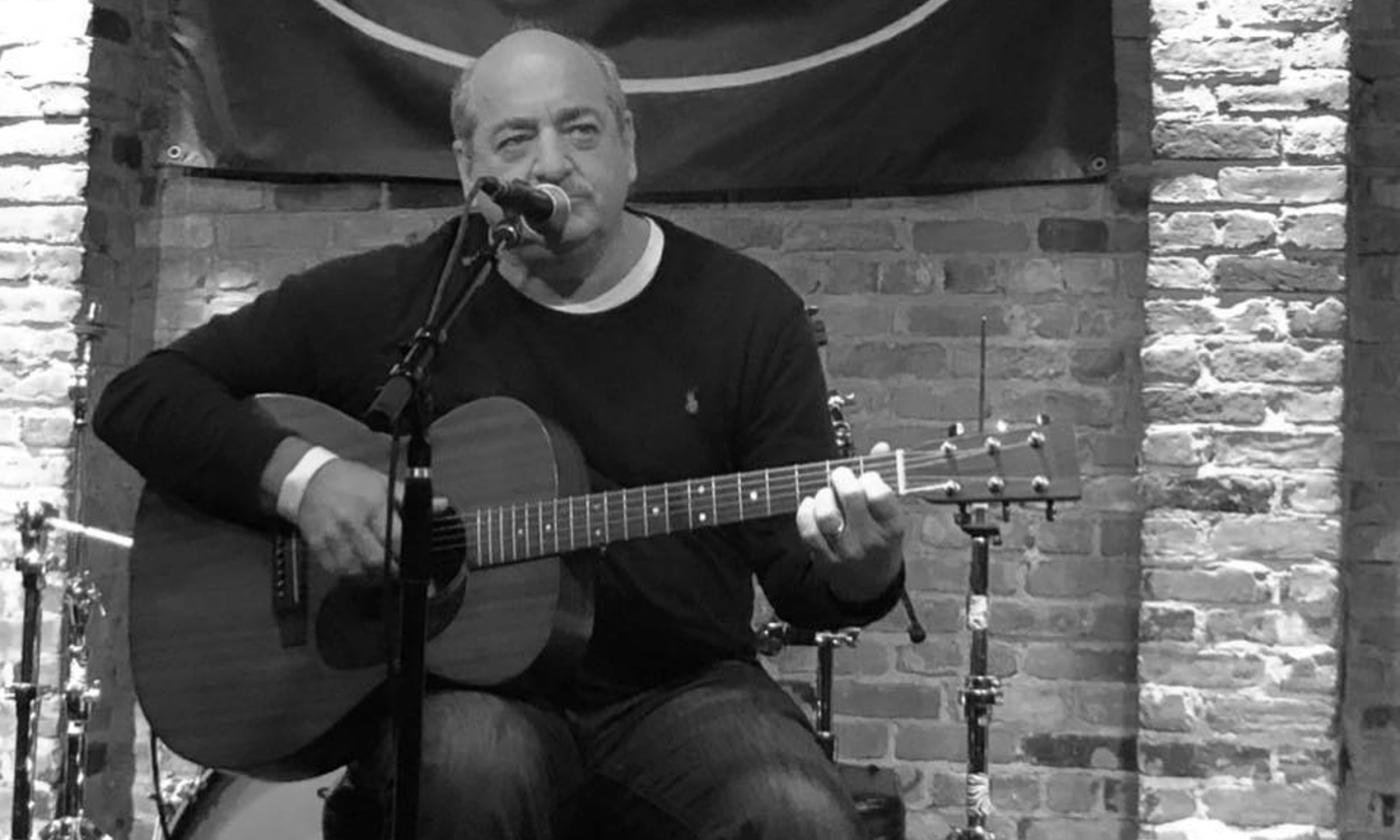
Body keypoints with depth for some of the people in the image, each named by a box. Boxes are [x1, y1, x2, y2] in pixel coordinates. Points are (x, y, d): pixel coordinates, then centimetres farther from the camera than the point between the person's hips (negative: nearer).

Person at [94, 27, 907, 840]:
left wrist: (859, 574, -23)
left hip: (683, 694, 1)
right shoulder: (389, 299, 0)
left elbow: (796, 571, 2)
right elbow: (142, 397, 2)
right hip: (469, 688, 0)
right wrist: (300, 473, -15)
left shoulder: (748, 312, 2)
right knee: (470, 761, -36)